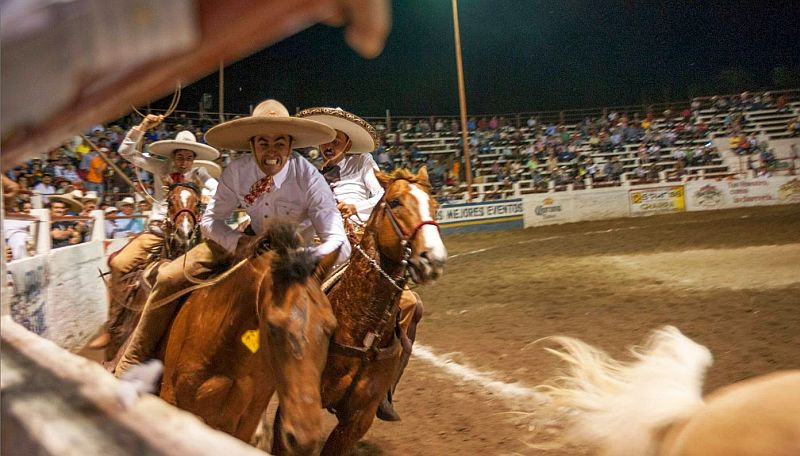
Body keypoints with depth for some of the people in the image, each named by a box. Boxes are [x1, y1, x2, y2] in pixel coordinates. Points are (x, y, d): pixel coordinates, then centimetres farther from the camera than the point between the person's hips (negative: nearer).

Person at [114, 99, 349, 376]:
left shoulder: (308, 178, -26)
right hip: (252, 240, 3)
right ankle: (131, 366, 4)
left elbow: (336, 240, -30)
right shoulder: (237, 171, -17)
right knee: (170, 278, -8)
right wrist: (239, 242, -30)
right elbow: (210, 220, -8)